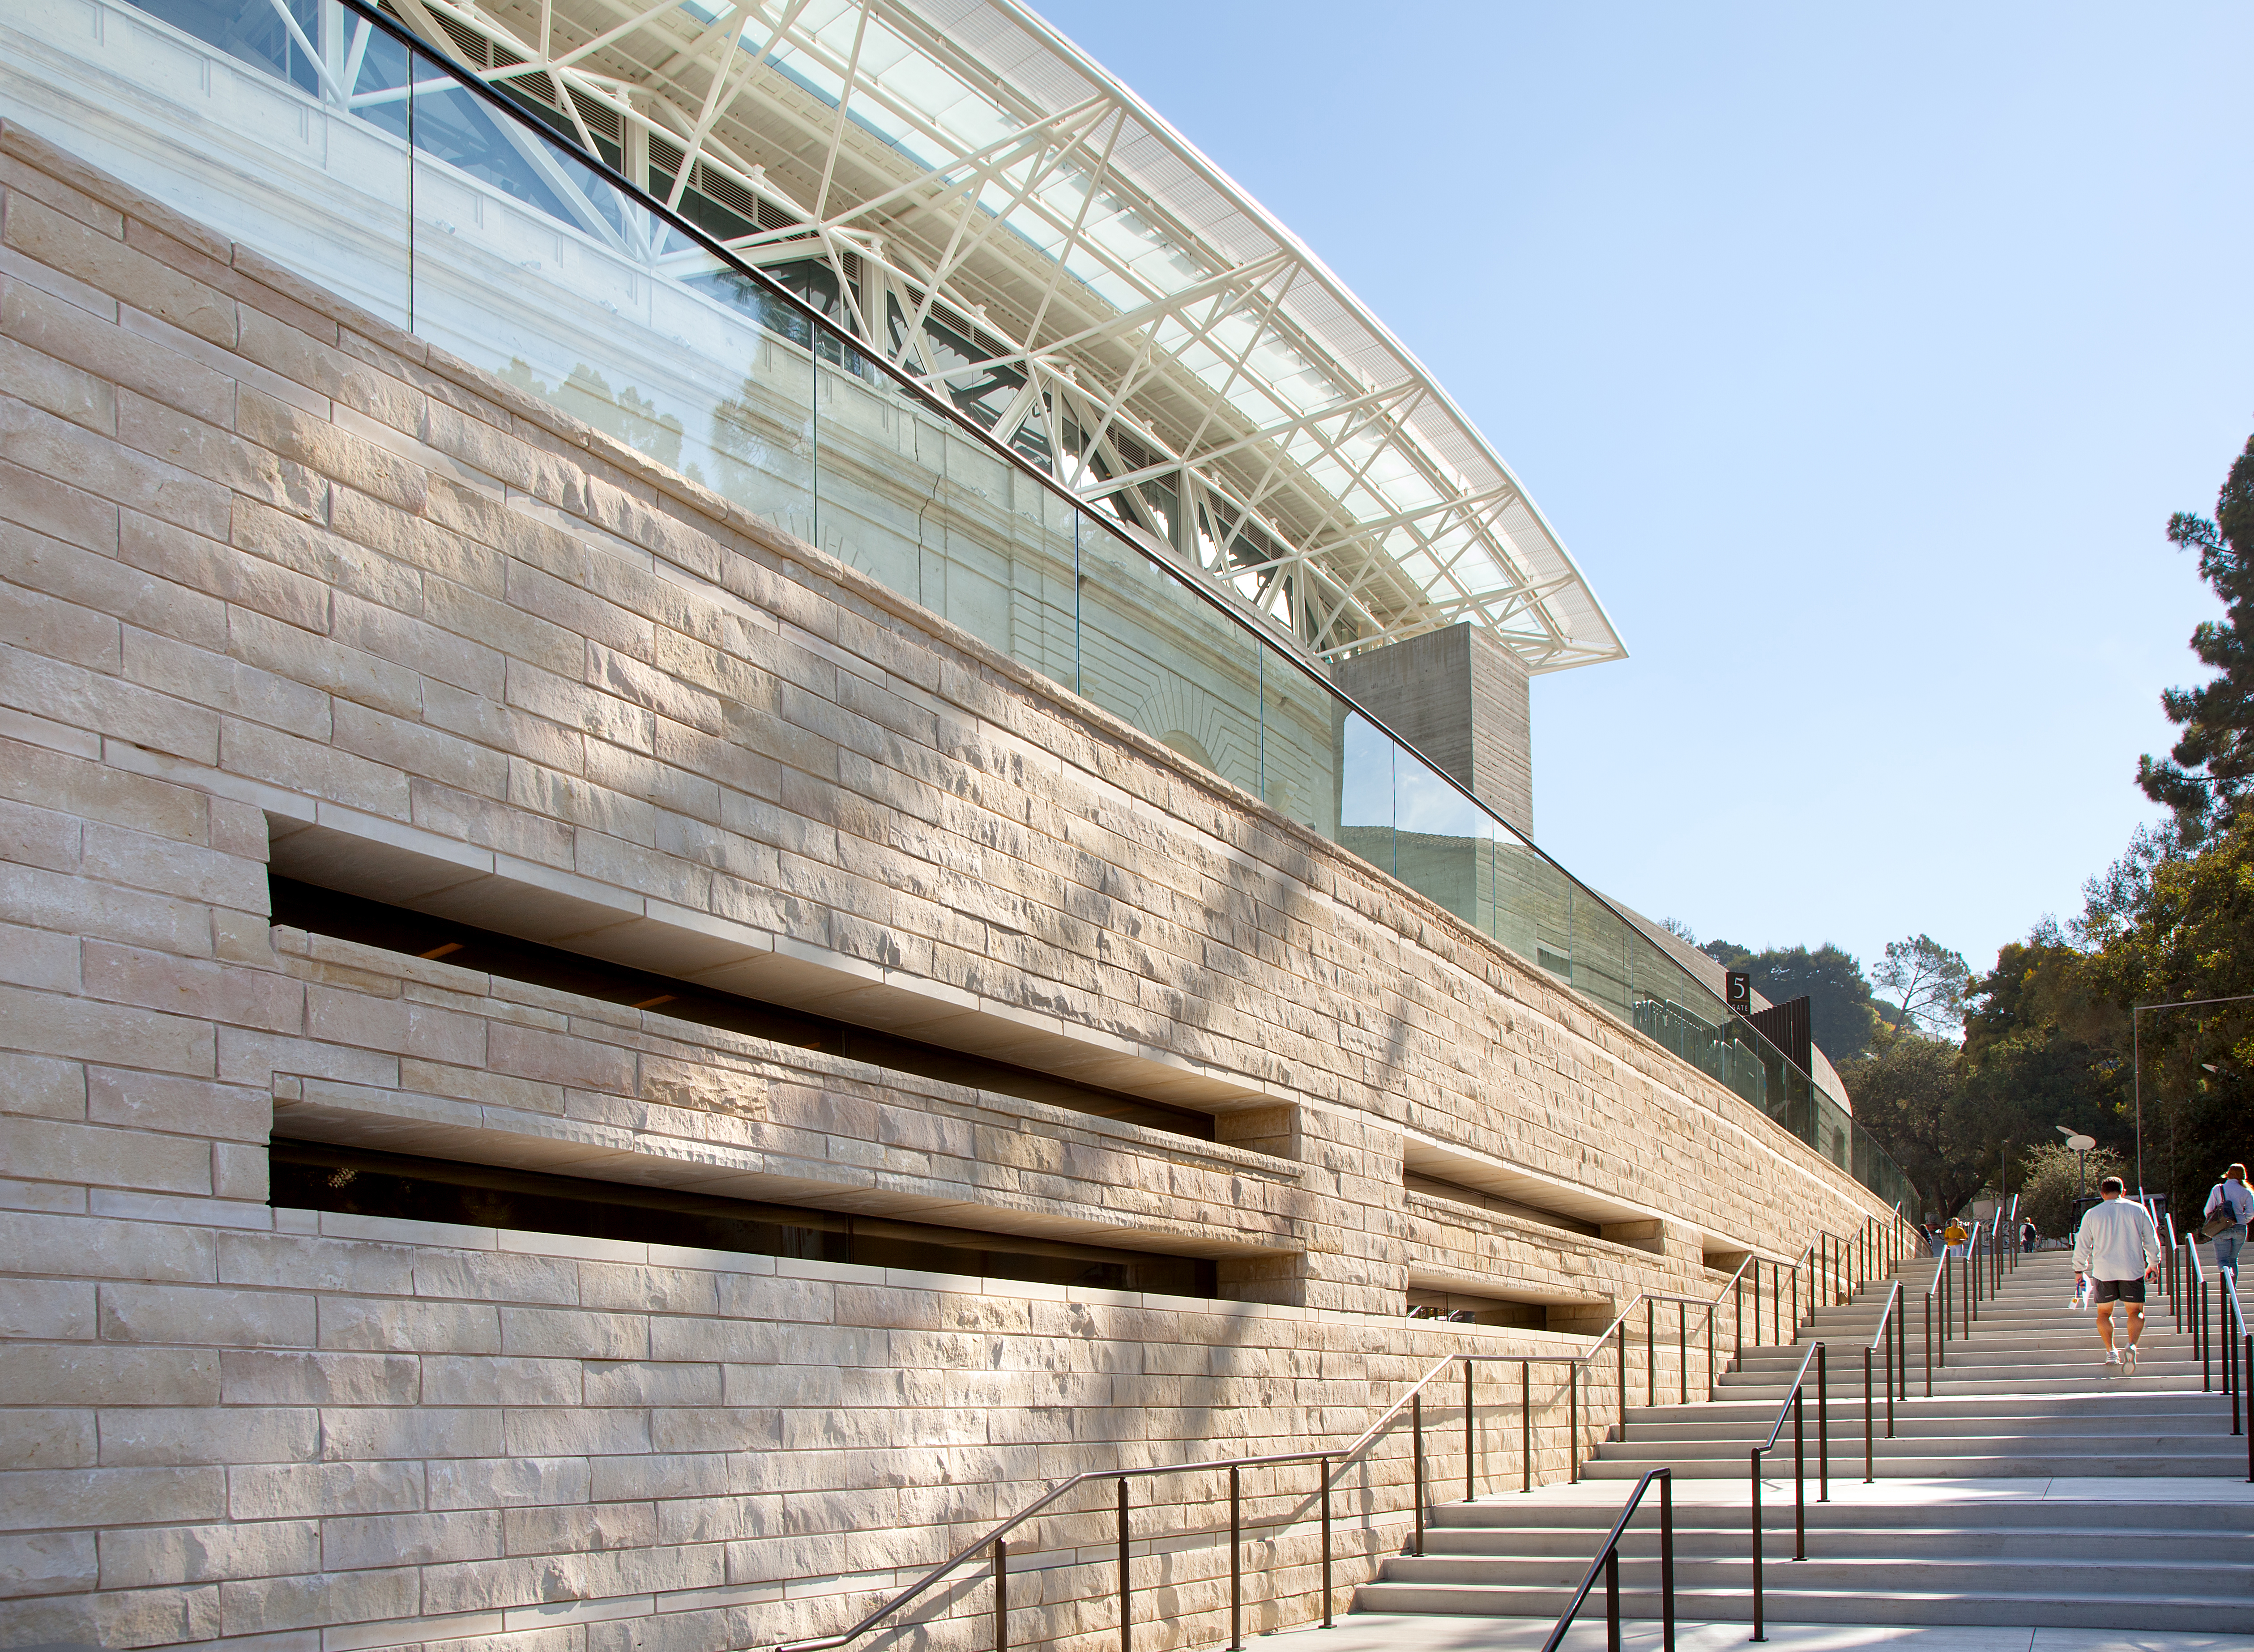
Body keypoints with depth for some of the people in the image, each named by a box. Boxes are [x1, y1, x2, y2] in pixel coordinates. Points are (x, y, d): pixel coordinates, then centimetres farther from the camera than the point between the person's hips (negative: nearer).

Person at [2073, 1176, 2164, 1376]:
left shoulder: (2092, 1214, 2)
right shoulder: (2138, 1210, 2)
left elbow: (2082, 1246, 6)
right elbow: (2152, 1241, 9)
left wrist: (2079, 1270, 19)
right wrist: (2154, 1264, 23)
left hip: (2103, 1271, 0)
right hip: (2133, 1269, 0)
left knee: (2104, 1312, 15)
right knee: (2136, 1312, 6)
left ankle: (2110, 1351, 6)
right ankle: (2131, 1345, -18)